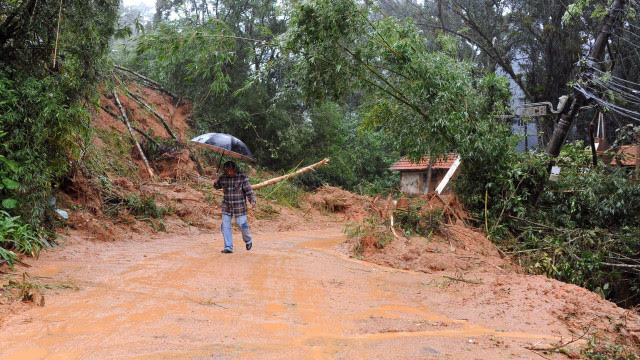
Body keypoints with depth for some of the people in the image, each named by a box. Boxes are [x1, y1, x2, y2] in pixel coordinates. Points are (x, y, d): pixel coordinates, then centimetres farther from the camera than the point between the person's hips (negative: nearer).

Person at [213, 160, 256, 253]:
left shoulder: (242, 177, -9)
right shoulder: (223, 177, 2)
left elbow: (248, 190, -11)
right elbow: (217, 186, 19)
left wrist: (252, 201, -24)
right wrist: (216, 183, -5)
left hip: (239, 206, -4)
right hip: (226, 206, 4)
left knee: (242, 224, -1)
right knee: (225, 226, -3)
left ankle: (248, 241, 28)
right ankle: (228, 247, 3)